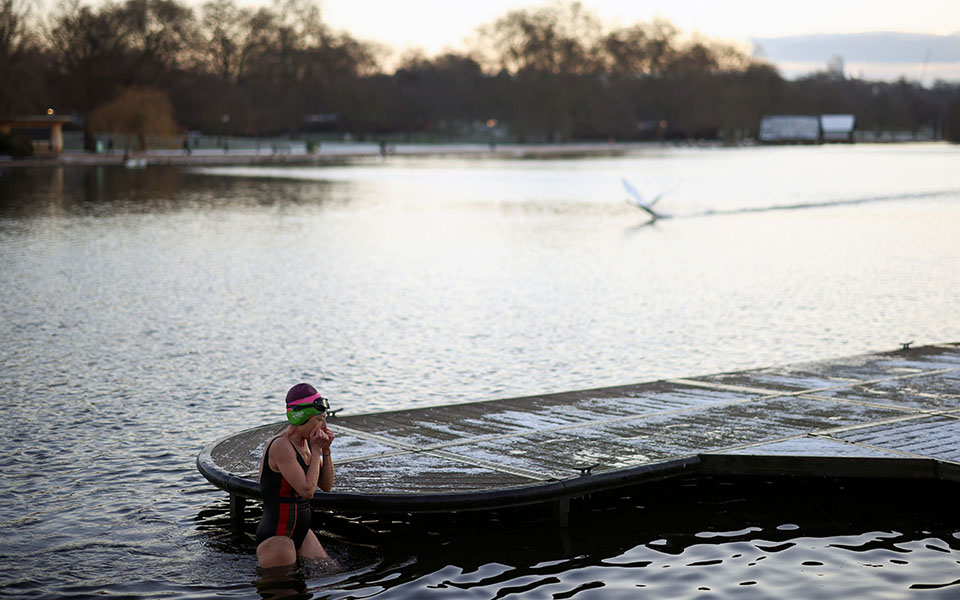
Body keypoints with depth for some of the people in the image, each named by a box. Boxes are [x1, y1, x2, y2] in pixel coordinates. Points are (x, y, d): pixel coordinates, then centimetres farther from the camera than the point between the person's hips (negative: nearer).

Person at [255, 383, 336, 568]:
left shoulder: (306, 442, 7)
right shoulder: (281, 446, -20)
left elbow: (327, 486, 10)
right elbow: (307, 490, -24)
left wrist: (326, 450, -2)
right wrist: (316, 451, -16)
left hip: (300, 532, 9)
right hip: (276, 537, -9)